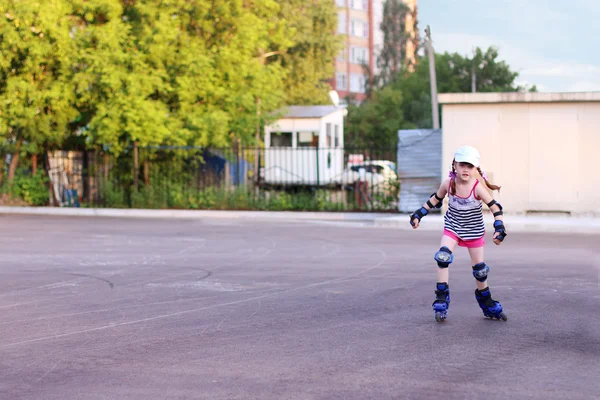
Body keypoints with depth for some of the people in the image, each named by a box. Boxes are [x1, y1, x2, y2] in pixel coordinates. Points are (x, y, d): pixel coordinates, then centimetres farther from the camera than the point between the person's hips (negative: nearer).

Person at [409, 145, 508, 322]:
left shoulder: (478, 188, -24)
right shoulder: (448, 184, -16)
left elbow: (495, 208, -20)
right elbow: (435, 200, 3)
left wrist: (499, 229, -30)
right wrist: (418, 214, 4)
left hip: (474, 231, -1)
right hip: (452, 228, 1)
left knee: (479, 268, 8)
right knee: (443, 257, -23)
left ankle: (488, 305, 29)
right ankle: (441, 300, -15)